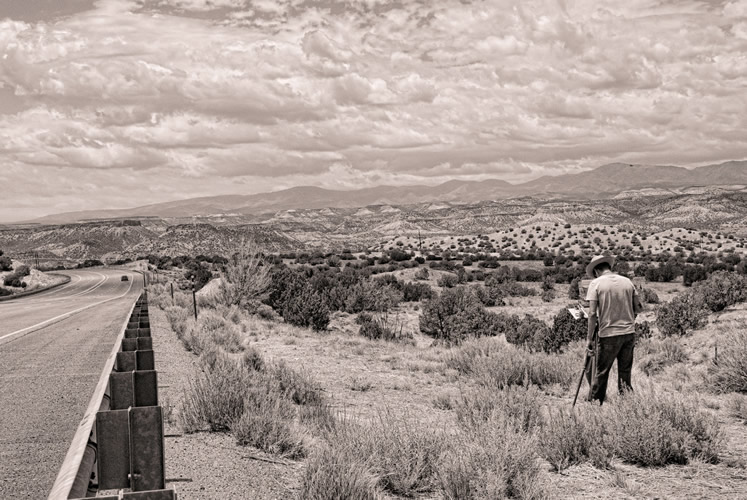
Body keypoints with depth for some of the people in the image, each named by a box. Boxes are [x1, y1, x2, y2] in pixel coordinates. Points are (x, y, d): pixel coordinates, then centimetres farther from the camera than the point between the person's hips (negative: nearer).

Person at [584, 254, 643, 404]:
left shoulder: (596, 283, -4)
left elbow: (592, 313, -10)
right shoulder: (627, 281, 7)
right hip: (629, 333, 4)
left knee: (601, 372, 4)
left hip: (609, 335, -4)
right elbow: (639, 308, 10)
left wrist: (589, 338, -5)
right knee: (625, 372, 11)